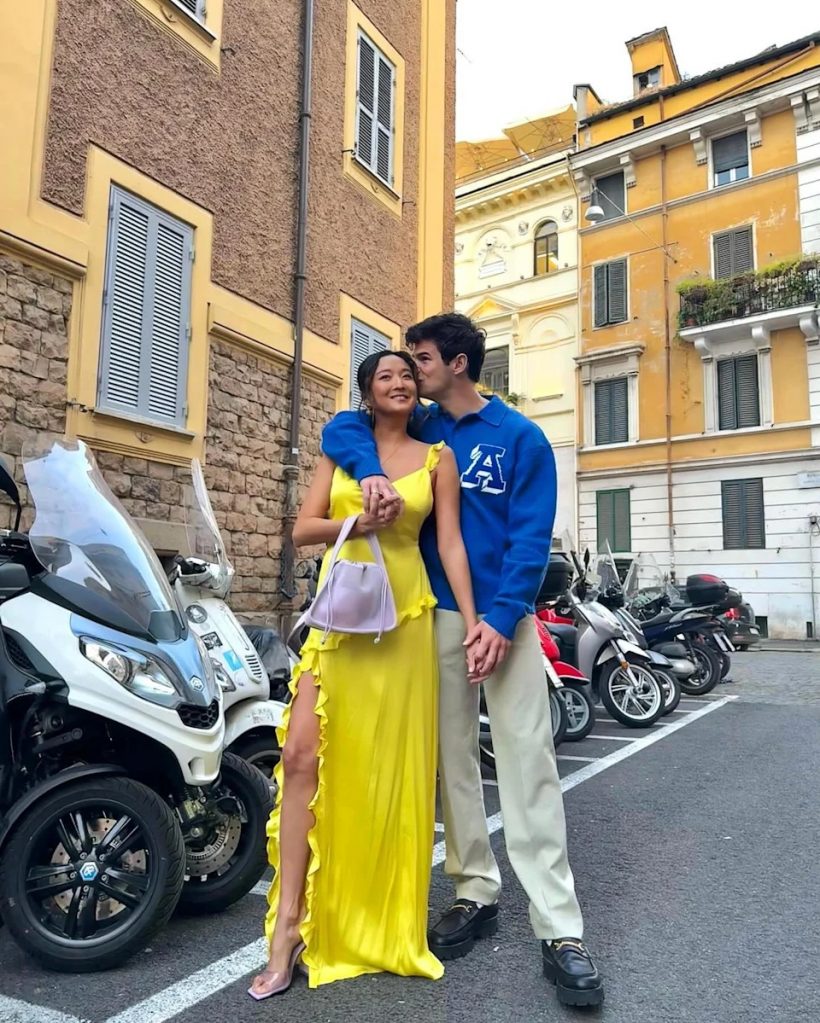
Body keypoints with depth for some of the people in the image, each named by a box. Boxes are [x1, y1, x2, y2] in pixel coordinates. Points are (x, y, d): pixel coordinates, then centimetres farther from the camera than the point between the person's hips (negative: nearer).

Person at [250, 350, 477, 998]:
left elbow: (451, 543, 2)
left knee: (390, 763, 5)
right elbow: (302, 530, 6)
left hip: (404, 615, -1)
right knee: (304, 753, -8)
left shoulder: (437, 458, 7)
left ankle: (384, 920, 22)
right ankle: (289, 929, 3)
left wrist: (472, 621, -7)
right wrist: (354, 520, -12)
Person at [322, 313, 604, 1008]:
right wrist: (372, 471, -18)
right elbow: (341, 427, 4)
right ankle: (477, 893, 24)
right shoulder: (418, 431, 11)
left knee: (528, 765, -6)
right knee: (452, 759, 9)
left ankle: (560, 932, 1)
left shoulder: (520, 438, 0)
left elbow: (532, 536, -6)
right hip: (438, 617, 4)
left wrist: (501, 619, -17)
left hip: (504, 616, -3)